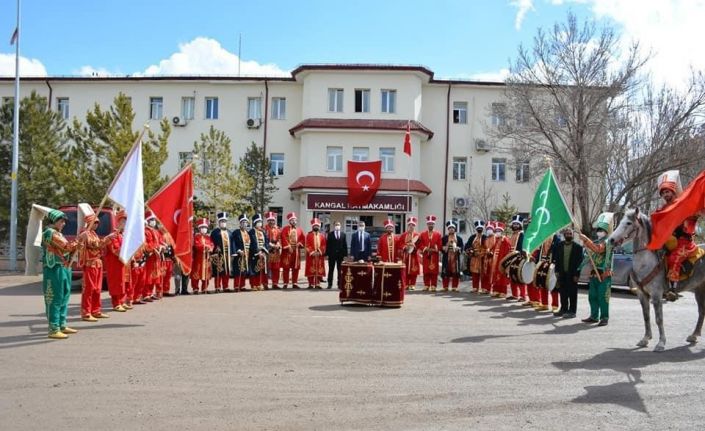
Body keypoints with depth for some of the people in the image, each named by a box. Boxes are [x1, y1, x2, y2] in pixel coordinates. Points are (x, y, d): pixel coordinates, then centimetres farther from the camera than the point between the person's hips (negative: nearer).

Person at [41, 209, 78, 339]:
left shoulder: (58, 233, 20)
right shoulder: (49, 232, -11)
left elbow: (67, 248, 20)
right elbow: (66, 246, -18)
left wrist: (74, 245, 1)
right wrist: (76, 243, -1)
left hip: (64, 269, 10)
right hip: (55, 270, -10)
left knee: (64, 298, 14)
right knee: (55, 299, -8)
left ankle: (62, 325, 22)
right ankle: (54, 330, -7)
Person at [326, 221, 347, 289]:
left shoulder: (343, 234, 8)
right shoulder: (330, 234, 2)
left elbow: (345, 245, 5)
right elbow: (327, 244, -1)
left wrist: (345, 254, -1)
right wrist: (327, 253, -8)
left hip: (340, 254, 2)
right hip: (332, 254, -2)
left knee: (340, 270, 5)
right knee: (331, 270, 4)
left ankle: (340, 284, 11)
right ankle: (330, 284, 8)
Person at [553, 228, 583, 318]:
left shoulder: (577, 247, -5)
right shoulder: (559, 245, 8)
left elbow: (580, 261, -7)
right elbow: (556, 259, 11)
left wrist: (576, 275, -11)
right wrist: (557, 271, 4)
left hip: (572, 274, -4)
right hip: (562, 273, 4)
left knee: (572, 294, 1)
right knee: (563, 293, 11)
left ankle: (572, 311, 7)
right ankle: (564, 309, 22)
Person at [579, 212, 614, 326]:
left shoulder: (607, 241, -8)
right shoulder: (596, 242, 19)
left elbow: (598, 249, -28)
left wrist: (586, 240, -32)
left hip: (603, 274, -8)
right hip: (593, 273, 8)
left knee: (602, 297, -8)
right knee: (592, 296, 11)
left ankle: (604, 318, -3)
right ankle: (594, 316, 19)